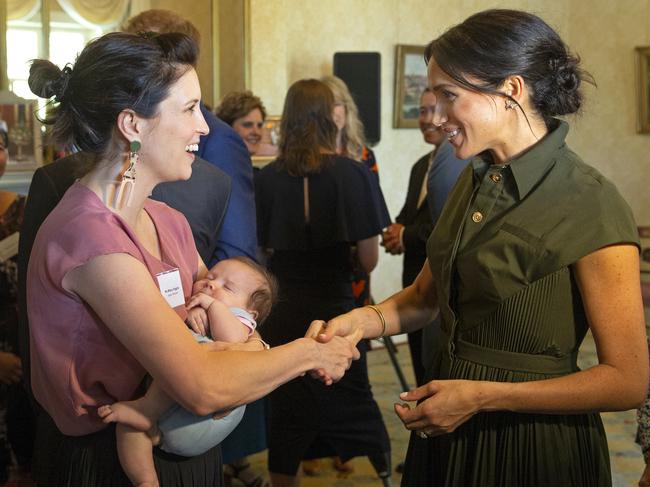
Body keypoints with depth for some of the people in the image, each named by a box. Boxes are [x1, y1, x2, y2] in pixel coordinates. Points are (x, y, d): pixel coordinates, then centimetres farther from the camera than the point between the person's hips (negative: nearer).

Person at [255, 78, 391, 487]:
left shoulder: (268, 178, -5)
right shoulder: (353, 174, -10)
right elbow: (369, 260, -8)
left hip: (283, 315, 2)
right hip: (336, 311, -2)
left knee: (285, 428, 13)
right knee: (351, 419, 11)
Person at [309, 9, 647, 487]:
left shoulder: (591, 206, -19)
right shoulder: (475, 181, 3)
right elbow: (426, 295, 13)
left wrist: (481, 396, -19)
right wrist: (363, 319, -7)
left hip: (534, 447, -7)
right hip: (451, 434, 7)